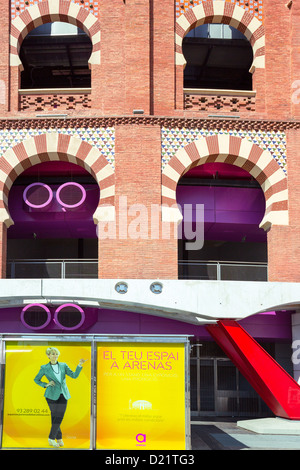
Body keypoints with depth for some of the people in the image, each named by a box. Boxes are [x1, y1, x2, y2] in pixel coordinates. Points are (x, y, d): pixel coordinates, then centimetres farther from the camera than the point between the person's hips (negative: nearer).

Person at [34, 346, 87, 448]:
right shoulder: (45, 368, 2)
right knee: (54, 416, -2)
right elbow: (36, 379, 11)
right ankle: (59, 438, 11)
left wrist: (80, 365, -11)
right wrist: (45, 385, -4)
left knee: (59, 417, -3)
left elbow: (74, 375, 2)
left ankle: (51, 438, 10)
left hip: (63, 394, 3)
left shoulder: (63, 365, 9)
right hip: (52, 395, -3)